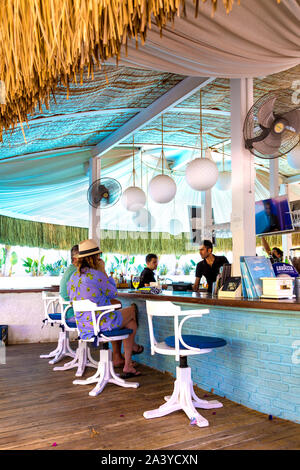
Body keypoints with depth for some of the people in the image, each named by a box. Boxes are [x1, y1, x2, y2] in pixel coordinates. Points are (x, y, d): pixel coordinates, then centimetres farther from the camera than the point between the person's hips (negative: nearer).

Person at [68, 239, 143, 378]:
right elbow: (113, 293, -6)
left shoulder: (73, 277, 4)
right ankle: (133, 346, 40)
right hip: (102, 324, -8)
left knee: (130, 322, 24)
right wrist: (104, 272, -1)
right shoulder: (96, 275, -20)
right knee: (132, 310, 18)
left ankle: (128, 366, 29)